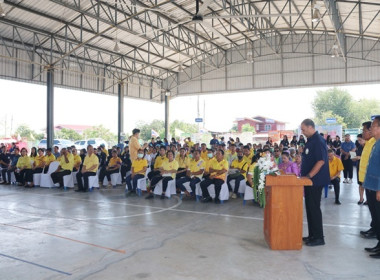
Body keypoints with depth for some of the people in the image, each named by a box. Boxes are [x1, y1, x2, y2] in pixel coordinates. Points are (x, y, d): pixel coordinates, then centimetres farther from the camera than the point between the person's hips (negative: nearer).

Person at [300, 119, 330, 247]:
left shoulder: (318, 141, -16)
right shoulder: (310, 140, 14)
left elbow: (321, 161, -23)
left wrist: (309, 176, -21)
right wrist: (304, 175, 16)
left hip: (316, 181, -10)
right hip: (309, 180, 10)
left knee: (314, 208, -3)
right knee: (310, 207, 14)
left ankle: (318, 238, 7)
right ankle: (312, 235, 23)